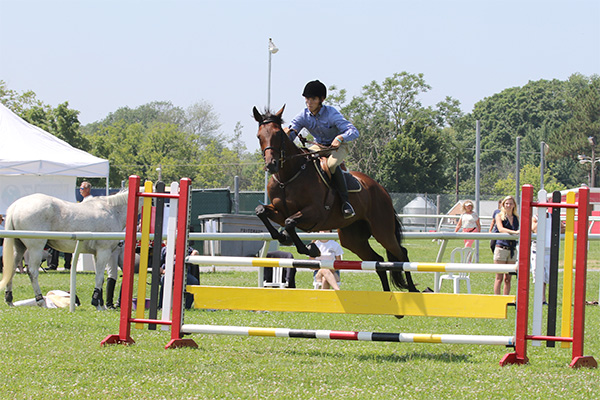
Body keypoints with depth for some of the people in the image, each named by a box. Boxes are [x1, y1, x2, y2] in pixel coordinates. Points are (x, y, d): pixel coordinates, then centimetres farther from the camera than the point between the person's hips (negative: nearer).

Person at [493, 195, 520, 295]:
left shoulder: (516, 218, 13)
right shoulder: (499, 216, 0)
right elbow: (501, 229, -17)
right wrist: (514, 232, -29)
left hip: (512, 249, 4)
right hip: (501, 248, -4)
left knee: (508, 278, 5)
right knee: (499, 278, -4)